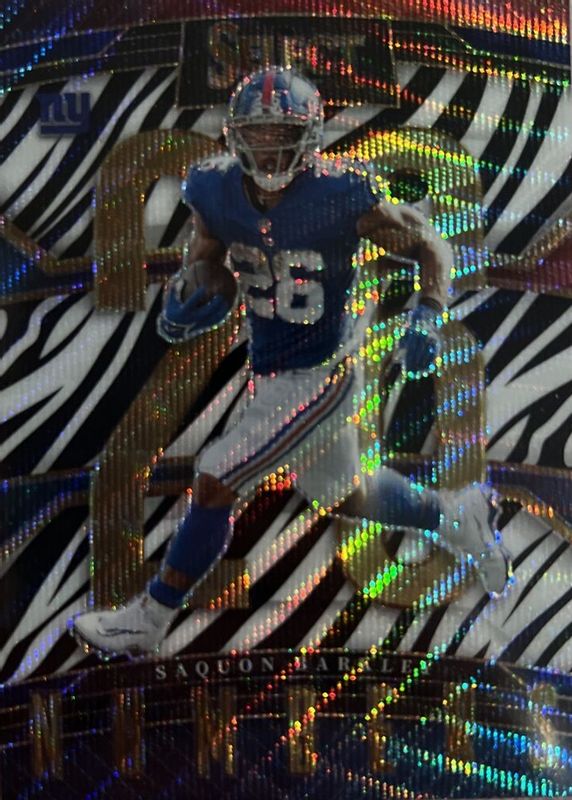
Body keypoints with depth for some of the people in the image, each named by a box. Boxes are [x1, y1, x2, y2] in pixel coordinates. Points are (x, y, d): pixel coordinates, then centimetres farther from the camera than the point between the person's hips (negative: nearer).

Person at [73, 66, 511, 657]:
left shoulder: (340, 196, -21)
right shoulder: (214, 192, -6)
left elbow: (430, 247, -9)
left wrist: (426, 318, -24)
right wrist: (179, 312, -15)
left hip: (319, 377, -7)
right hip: (268, 372, 7)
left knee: (215, 482, -10)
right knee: (340, 495, 24)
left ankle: (148, 619, 11)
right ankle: (458, 514, 48)